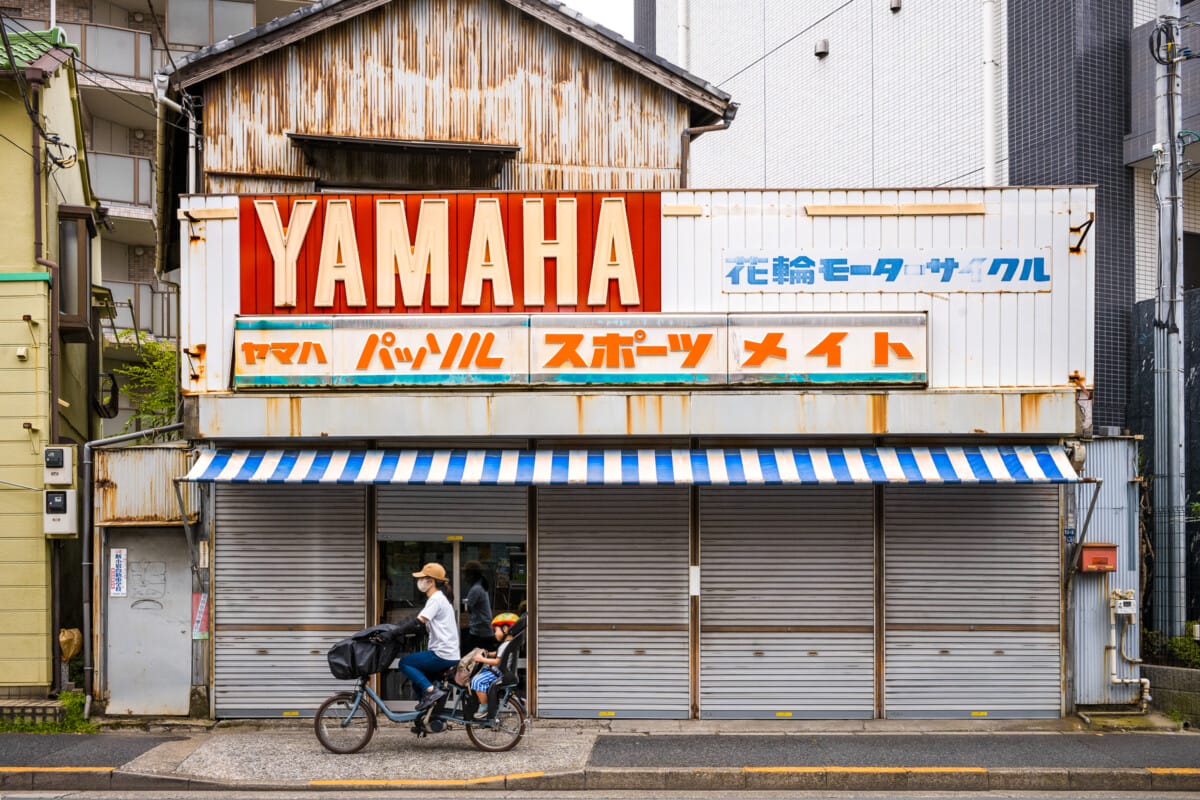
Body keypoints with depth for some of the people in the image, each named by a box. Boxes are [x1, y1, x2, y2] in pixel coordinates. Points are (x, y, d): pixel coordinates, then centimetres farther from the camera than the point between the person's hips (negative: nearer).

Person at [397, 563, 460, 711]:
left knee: (405, 662, -5)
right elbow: (424, 625, 21)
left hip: (442, 654, -10)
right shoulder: (440, 598, 20)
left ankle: (431, 691, -14)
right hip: (449, 655, 10)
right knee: (418, 683, 16)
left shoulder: (436, 599, -11)